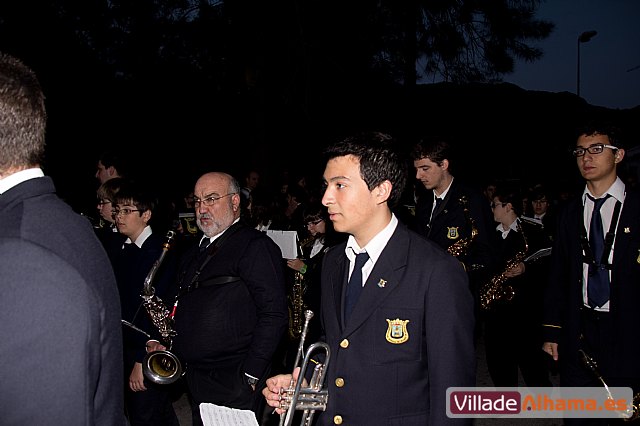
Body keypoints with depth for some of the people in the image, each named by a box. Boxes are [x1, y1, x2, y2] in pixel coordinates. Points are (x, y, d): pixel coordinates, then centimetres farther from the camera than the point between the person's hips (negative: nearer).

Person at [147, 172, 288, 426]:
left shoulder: (255, 246, -10)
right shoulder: (194, 253, 16)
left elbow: (274, 315, -16)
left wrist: (249, 378, -18)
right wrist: (166, 345, 6)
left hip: (234, 387, -7)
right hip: (195, 381, 7)